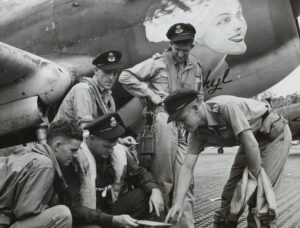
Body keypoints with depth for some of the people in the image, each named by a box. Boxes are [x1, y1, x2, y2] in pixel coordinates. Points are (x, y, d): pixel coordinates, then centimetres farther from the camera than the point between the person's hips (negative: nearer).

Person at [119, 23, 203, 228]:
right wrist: (150, 94, -6)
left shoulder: (195, 67, 15)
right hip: (165, 119, -4)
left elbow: (199, 96, 25)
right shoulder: (158, 62, -1)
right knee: (163, 177, 0)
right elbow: (125, 76, -3)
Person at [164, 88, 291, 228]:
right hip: (251, 139, 7)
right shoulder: (197, 133, -12)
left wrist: (256, 179, -20)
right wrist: (178, 202, -18)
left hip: (275, 134, -6)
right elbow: (187, 167, -11)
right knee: (231, 190, 3)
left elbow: (251, 144, -33)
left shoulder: (226, 107, -35)